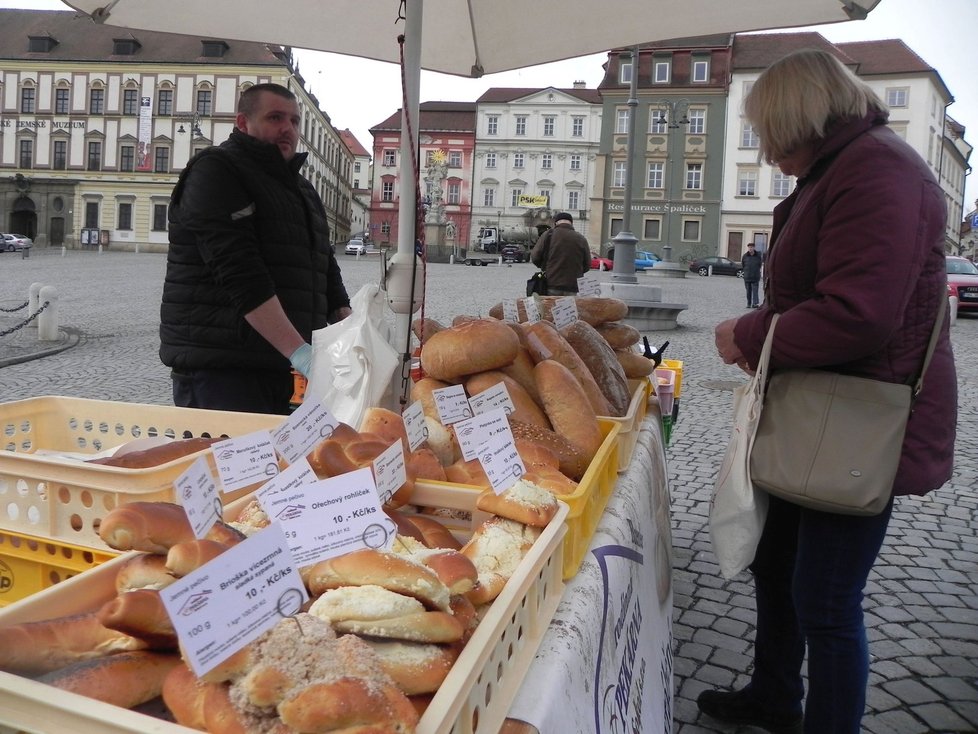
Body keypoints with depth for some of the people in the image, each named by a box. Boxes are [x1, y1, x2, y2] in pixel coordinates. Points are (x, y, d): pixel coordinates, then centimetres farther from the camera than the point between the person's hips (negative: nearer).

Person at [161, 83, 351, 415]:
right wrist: (298, 351, -25)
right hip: (219, 372, -7)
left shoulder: (303, 189, 22)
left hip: (282, 372, 7)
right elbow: (239, 273, -18)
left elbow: (327, 273, 18)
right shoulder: (215, 172, -4)